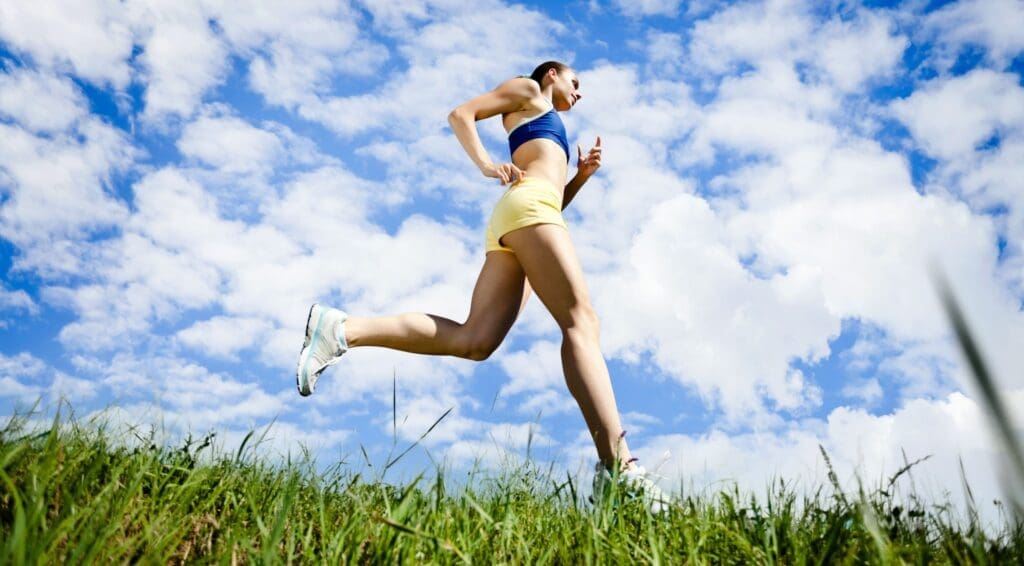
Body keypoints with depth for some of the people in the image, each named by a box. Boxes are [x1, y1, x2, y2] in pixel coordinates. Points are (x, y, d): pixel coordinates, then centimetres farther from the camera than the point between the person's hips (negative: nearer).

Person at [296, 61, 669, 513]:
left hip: (511, 220, 8)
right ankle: (617, 465, -29)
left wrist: (581, 175, 22)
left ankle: (341, 329, -17)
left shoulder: (551, 138, 42)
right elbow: (461, 114, 9)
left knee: (473, 341, -14)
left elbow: (551, 200, 35)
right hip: (527, 203, -8)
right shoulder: (526, 90, 20)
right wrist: (487, 165, -3)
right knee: (581, 322, -20)